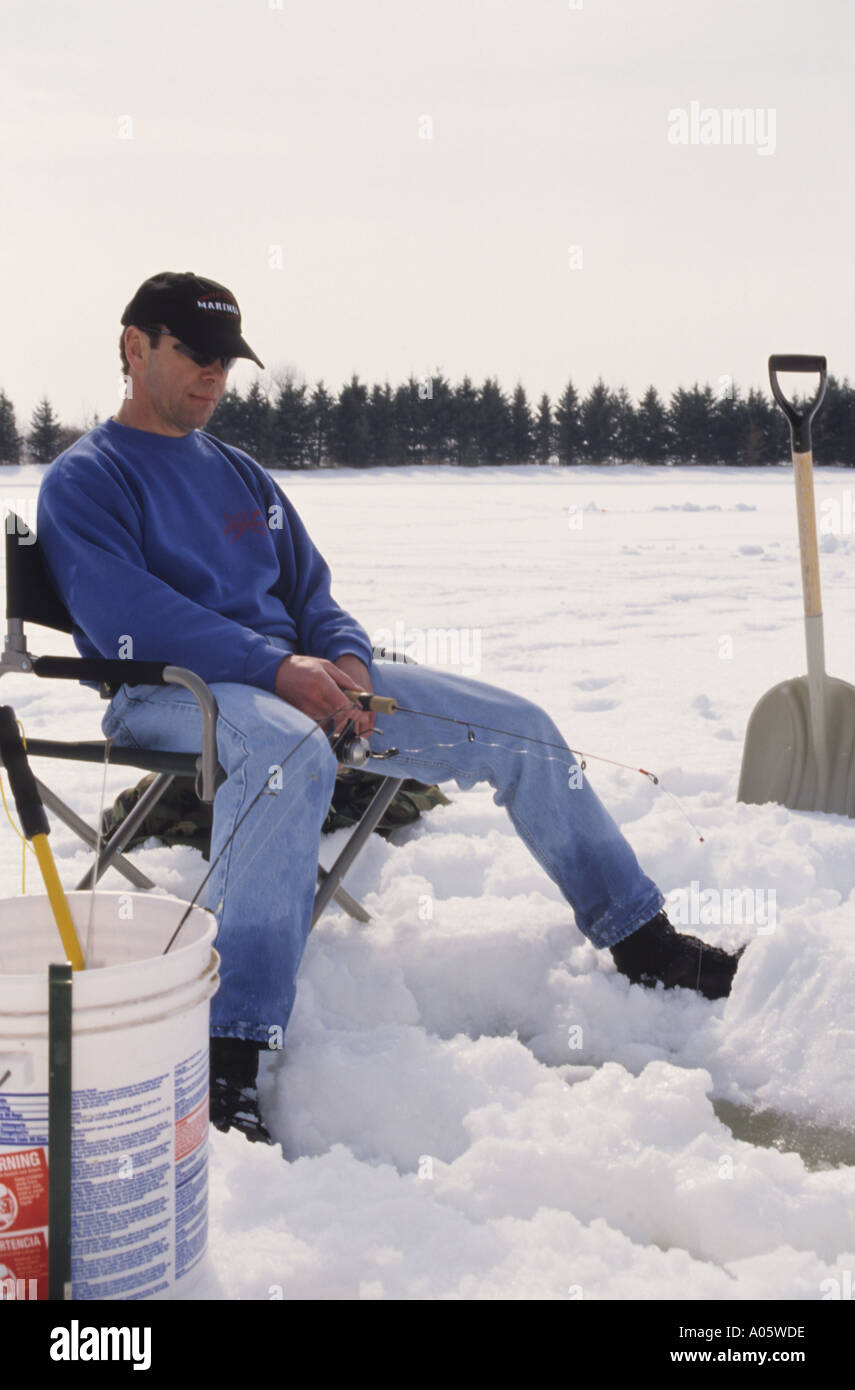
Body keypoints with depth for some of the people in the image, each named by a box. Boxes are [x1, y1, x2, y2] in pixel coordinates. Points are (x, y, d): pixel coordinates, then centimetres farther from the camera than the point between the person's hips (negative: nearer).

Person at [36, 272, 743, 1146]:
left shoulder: (241, 476, 24)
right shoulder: (83, 480, 1)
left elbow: (310, 591, 20)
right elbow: (125, 617, -15)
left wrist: (346, 660, -5)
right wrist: (277, 669, -25)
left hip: (299, 675, 7)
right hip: (169, 690, -7)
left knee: (519, 728, -1)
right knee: (292, 751, -43)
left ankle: (642, 942, 13)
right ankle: (228, 1056, -44)